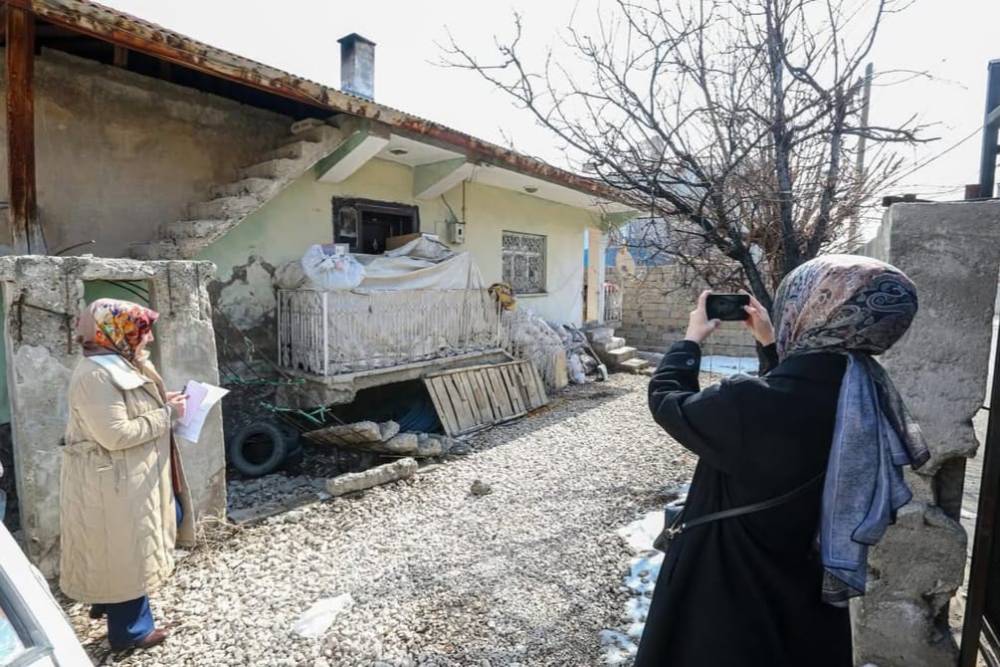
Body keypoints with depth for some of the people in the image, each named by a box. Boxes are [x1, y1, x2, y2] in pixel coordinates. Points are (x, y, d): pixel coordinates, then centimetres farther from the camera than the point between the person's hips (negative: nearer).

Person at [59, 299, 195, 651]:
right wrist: (166, 414, -21)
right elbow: (116, 435, -28)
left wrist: (162, 404, 2)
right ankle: (130, 631, 25)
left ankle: (108, 601, 41)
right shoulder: (95, 376, -25)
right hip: (112, 484, -10)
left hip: (134, 477, 10)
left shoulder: (120, 365, 7)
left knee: (145, 540, 23)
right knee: (125, 554, 6)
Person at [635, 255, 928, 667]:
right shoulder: (866, 394, -11)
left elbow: (665, 400, -15)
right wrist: (770, 343, 14)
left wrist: (693, 337, 0)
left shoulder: (749, 404, -34)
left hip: (729, 595, -6)